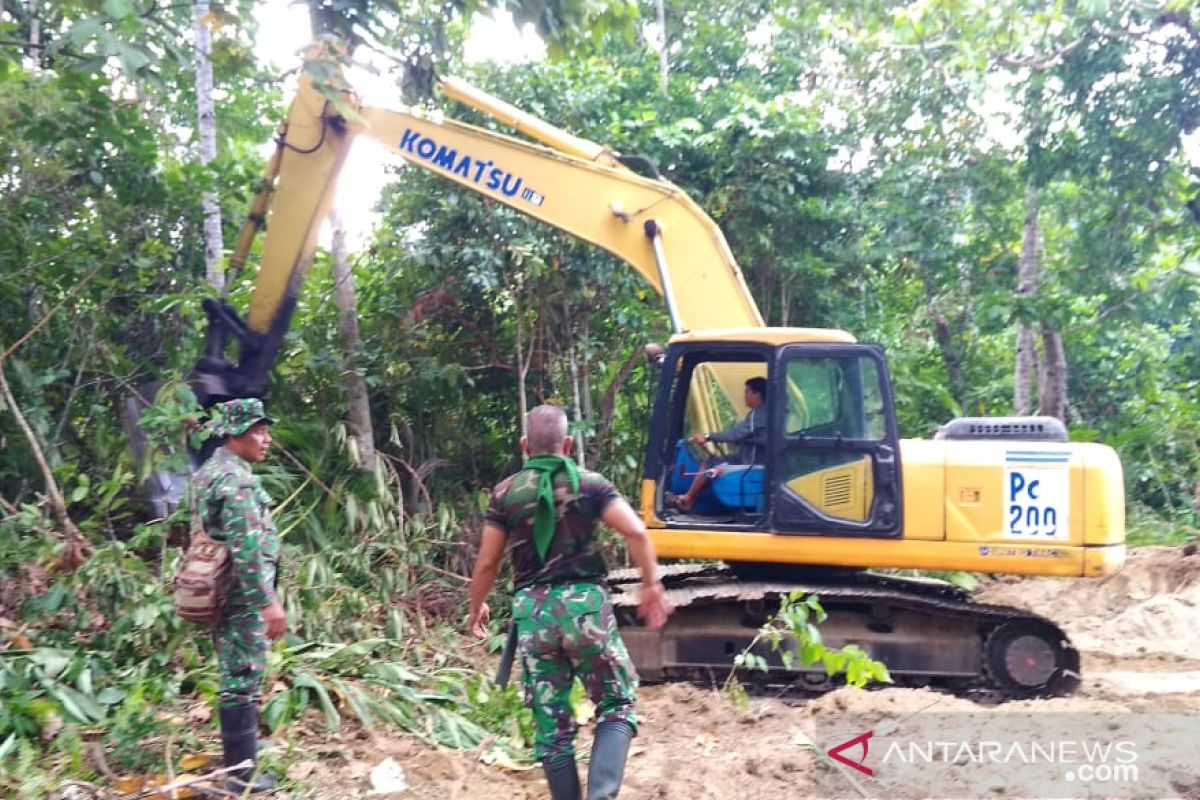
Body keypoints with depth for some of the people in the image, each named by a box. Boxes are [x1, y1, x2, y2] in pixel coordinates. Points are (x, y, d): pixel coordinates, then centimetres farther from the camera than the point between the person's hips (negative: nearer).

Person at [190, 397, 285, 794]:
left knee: (235, 678, 22)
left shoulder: (210, 472, 13)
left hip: (222, 593, 10)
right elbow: (247, 548, -26)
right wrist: (269, 601, -25)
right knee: (243, 682, -4)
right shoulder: (236, 479, -19)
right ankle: (241, 774, 2)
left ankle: (241, 745, 37)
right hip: (242, 597, -10)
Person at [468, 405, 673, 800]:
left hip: (533, 610, 2)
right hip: (584, 602, -1)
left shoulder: (505, 493, 5)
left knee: (551, 725, 13)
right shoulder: (590, 483, 1)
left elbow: (487, 562, 6)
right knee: (617, 705, 11)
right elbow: (636, 532, -11)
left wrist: (476, 606, 23)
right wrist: (652, 584, 1)